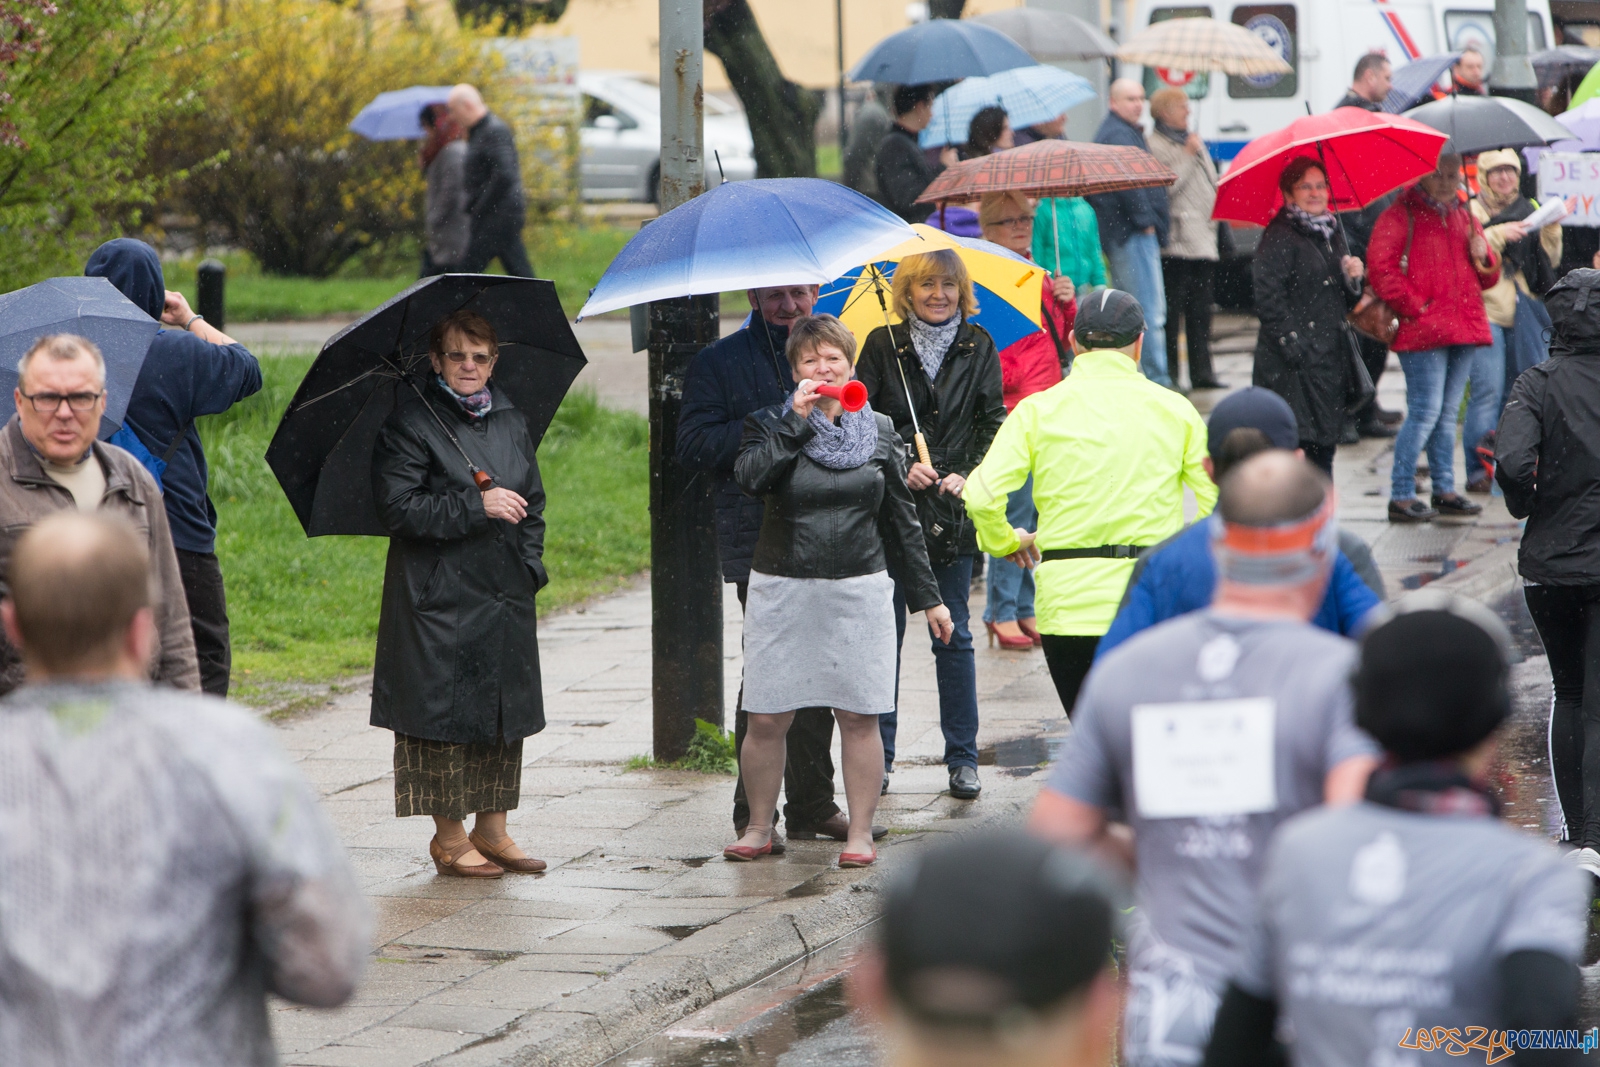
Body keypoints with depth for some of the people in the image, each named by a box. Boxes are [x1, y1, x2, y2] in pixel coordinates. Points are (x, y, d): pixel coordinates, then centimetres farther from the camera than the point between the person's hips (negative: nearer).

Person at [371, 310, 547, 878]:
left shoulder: (510, 422, 13)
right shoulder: (411, 422, -6)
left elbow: (532, 502, 20)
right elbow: (399, 507, -15)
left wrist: (531, 564, 6)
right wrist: (477, 506, -19)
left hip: (505, 595, 6)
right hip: (440, 598, -6)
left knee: (505, 710, 7)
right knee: (447, 711, -4)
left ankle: (492, 830, 17)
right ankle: (449, 838, 6)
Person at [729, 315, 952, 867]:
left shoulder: (879, 431, 8)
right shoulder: (771, 423, 3)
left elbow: (902, 520, 13)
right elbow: (750, 476, -18)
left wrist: (926, 596, 12)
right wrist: (796, 421, -17)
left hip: (859, 590, 1)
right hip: (781, 588, -1)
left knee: (858, 716, 0)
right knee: (766, 718, 0)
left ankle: (860, 831, 10)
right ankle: (759, 828, 16)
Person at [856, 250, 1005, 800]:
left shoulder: (978, 346, 5)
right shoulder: (882, 347, 1)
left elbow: (994, 423, 4)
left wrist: (968, 476, -11)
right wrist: (899, 468, -13)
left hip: (953, 512, 0)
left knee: (954, 637, 3)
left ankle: (963, 759, 11)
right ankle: (878, 756, 12)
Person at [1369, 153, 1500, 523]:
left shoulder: (1464, 218, 20)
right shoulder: (1400, 216, -3)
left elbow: (1486, 279, 24)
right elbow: (1380, 268, -13)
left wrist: (1485, 259, 1)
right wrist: (1415, 306, -14)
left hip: (1463, 327, 7)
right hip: (1423, 332, -7)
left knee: (1448, 413, 12)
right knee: (1425, 412, -10)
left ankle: (1445, 490, 18)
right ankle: (1400, 496, -6)